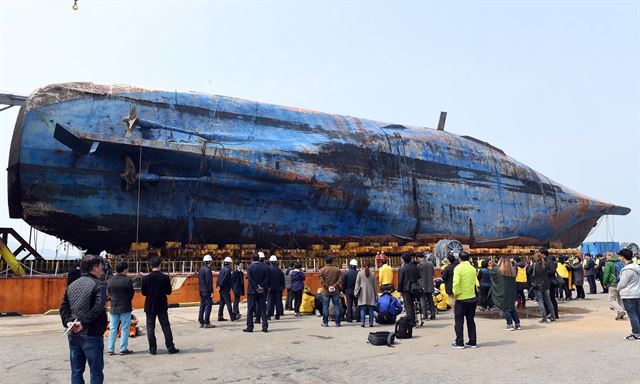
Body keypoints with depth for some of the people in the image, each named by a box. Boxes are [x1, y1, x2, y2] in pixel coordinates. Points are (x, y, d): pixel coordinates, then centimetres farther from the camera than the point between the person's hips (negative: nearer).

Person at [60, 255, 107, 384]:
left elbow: (63, 307, 6)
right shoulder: (98, 285, -10)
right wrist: (84, 323, -18)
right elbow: (98, 307, -24)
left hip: (73, 335, 7)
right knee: (96, 371, 3)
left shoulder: (71, 285, 12)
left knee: (76, 371, 14)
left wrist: (68, 322, -6)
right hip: (91, 335, -7)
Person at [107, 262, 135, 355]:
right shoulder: (128, 280, -14)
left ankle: (110, 349, 13)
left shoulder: (109, 281, 1)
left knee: (113, 329, 11)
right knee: (125, 329, 4)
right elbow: (131, 294, -6)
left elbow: (110, 293, 9)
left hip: (114, 308, 5)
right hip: (125, 308, -5)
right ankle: (123, 349, 6)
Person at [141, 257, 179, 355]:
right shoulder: (165, 277, -10)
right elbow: (169, 292, -3)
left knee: (150, 327, 9)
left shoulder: (146, 278, -9)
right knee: (166, 327, 7)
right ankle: (170, 348, 8)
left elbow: (143, 293, -2)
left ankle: (152, 349, 10)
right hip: (162, 306, 0)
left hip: (150, 306, 0)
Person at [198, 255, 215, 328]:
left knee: (202, 306, 12)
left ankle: (201, 322, 16)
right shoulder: (207, 270, -15)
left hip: (201, 291, 9)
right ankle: (207, 323, -4)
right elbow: (209, 282, -18)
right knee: (208, 306, -5)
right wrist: (211, 292, -16)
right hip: (207, 291, -9)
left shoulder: (200, 269, 13)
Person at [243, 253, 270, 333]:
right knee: (263, 309, 7)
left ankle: (249, 327, 4)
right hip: (263, 291, 3)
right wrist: (261, 287, -5)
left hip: (252, 291, -3)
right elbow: (267, 279, -2)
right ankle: (265, 327, 4)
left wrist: (256, 288, -9)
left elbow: (250, 280, -12)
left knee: (250, 310, 4)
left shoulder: (250, 267, -6)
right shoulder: (265, 267, 3)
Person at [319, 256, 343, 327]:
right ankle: (337, 323, 8)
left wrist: (327, 287, -10)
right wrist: (334, 286, -7)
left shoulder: (322, 270, -3)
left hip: (326, 292, -1)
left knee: (325, 307, 5)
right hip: (335, 291, 1)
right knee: (337, 307, 7)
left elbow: (321, 280, -13)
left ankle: (325, 323, 6)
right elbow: (340, 279, -6)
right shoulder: (337, 270, 2)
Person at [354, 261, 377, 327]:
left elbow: (357, 283, 1)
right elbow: (375, 284, 8)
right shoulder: (372, 274, 3)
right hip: (371, 293, 1)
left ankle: (362, 322, -4)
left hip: (362, 293, -1)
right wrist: (375, 293, 15)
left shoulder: (360, 273, 0)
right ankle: (371, 323, 5)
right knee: (371, 309, 5)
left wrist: (356, 292, 7)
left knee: (362, 309, 1)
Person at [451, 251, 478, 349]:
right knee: (471, 320, 13)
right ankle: (473, 342, 16)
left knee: (459, 321, 4)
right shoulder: (473, 269, 5)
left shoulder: (458, 268, -13)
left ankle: (459, 342, 6)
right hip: (472, 298, 5)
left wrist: (455, 293, -13)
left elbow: (456, 282, -23)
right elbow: (474, 282, 7)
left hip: (461, 298, -5)